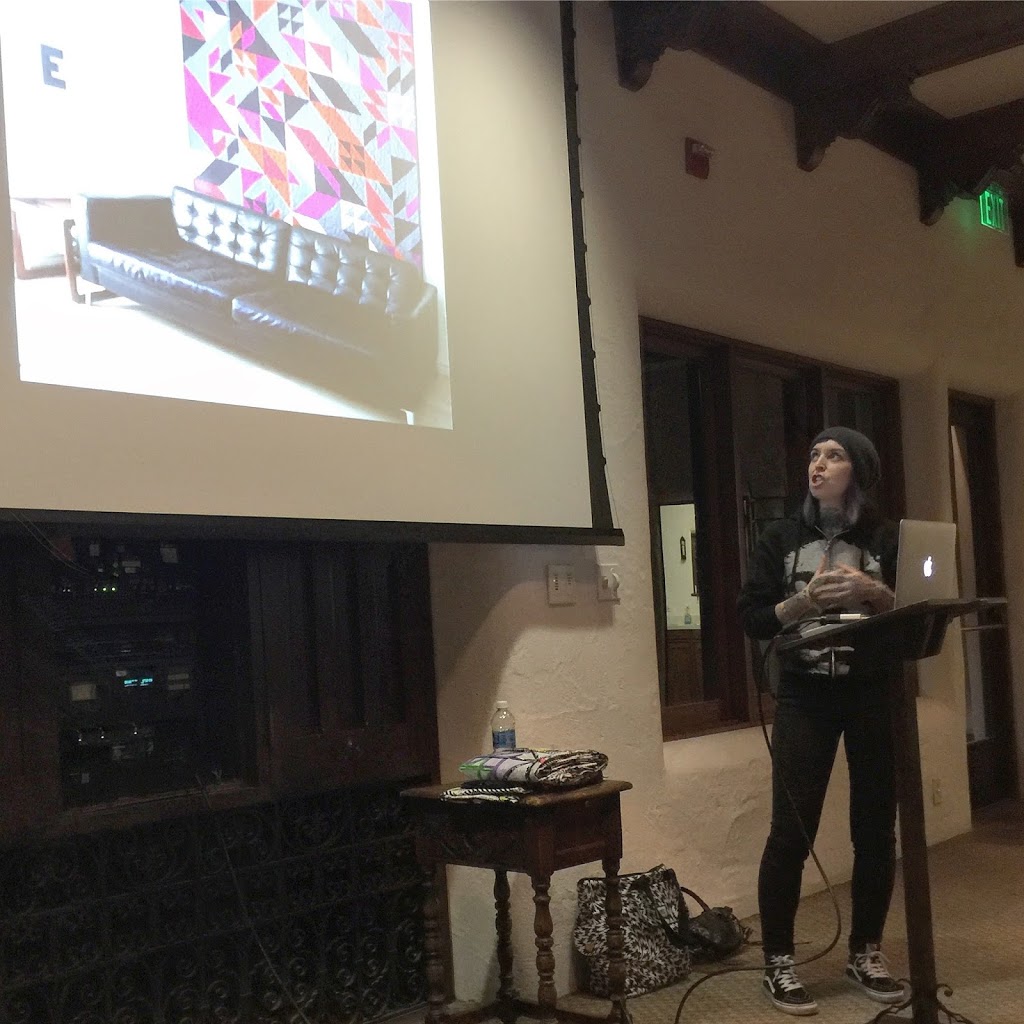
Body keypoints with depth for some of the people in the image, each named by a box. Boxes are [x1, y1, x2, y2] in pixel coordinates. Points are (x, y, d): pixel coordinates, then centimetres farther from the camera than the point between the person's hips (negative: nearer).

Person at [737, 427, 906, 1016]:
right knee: (792, 830, -4)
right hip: (804, 698, -1)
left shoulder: (885, 537, 5)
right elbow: (753, 619, 1)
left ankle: (866, 954, 23)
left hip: (874, 695, 1)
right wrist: (804, 600, -15)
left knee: (876, 827, 7)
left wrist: (873, 592, -16)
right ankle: (778, 963, 7)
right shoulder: (782, 538, 6)